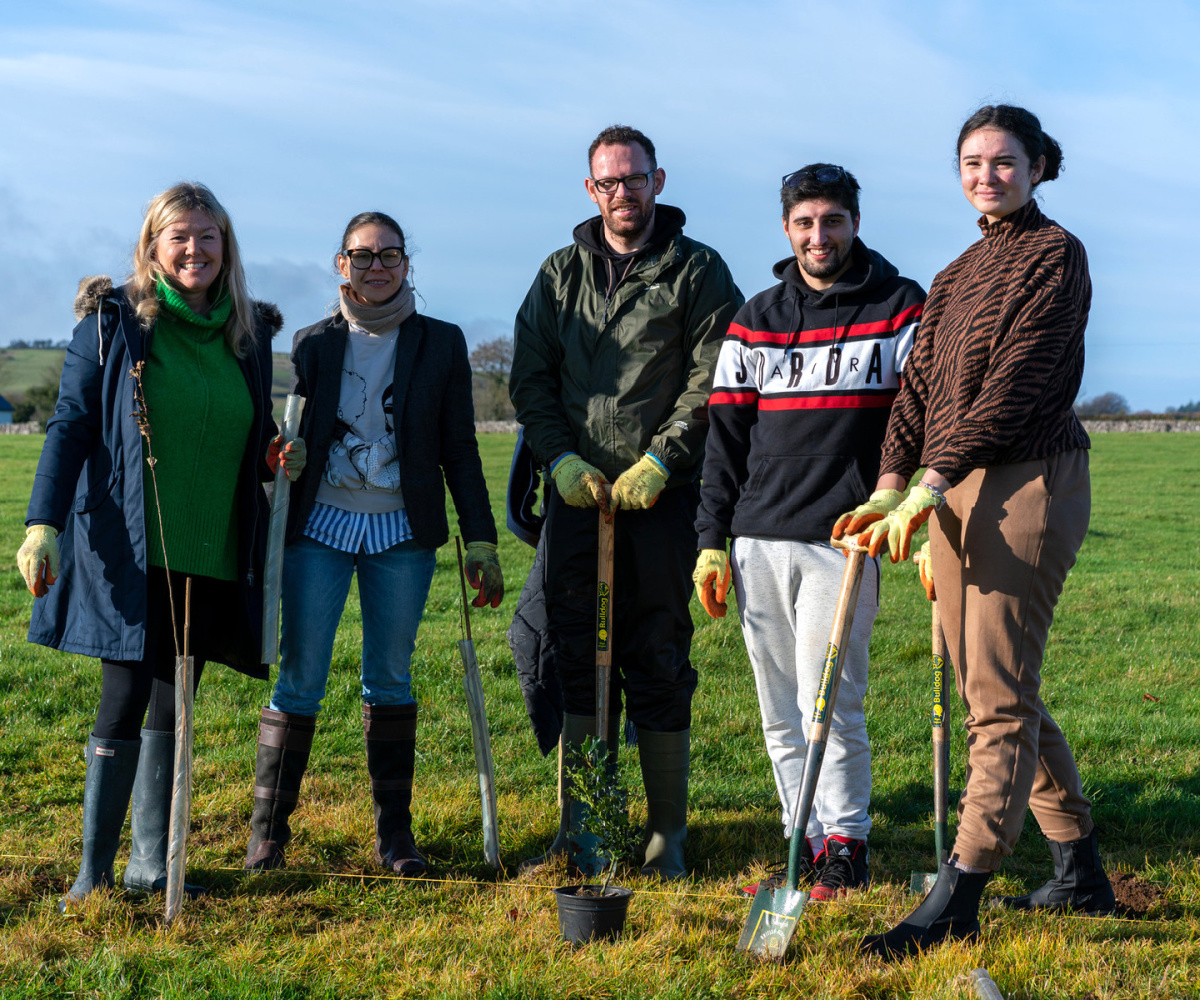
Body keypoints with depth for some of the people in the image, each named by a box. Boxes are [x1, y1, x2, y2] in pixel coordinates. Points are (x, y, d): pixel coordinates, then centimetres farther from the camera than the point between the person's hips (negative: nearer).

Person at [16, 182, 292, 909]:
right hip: (130, 553, -4)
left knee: (173, 705, 10)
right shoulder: (114, 320, -2)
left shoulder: (249, 332, 10)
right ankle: (94, 869, 8)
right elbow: (70, 425, -4)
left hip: (214, 557, 4)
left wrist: (281, 459, -1)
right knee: (126, 699, -4)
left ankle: (152, 860, 21)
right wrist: (44, 524, -13)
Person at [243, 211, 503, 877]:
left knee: (390, 679, 5)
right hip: (320, 527, 0)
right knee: (300, 678, -4)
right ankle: (267, 829, 7)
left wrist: (480, 540, 2)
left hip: (403, 532, 0)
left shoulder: (442, 344, 7)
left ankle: (394, 833, 14)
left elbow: (459, 449, 7)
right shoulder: (313, 343, 8)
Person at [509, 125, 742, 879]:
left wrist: (659, 462, -12)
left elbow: (711, 383, -3)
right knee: (575, 658, 5)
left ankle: (667, 831, 9)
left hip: (662, 497, -3)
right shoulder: (560, 273, 14)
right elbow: (531, 379, 11)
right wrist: (563, 459, -3)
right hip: (577, 490, 3)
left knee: (659, 661, 0)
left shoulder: (697, 270, 3)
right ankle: (580, 822, 15)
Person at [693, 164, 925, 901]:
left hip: (845, 541, -4)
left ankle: (846, 848, 7)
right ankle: (806, 844, 18)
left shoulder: (901, 309, 3)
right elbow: (726, 438, 12)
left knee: (829, 703, -8)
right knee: (780, 714, 7)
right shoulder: (756, 321, 13)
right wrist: (713, 541, 7)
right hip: (759, 543, 4)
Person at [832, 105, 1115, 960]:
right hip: (956, 494, 9)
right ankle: (1081, 873, 23)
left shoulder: (1055, 254, -5)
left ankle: (957, 899, -3)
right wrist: (890, 489, -4)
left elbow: (1014, 386, -16)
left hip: (1029, 482, -9)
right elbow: (920, 384, 10)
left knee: (1000, 697, -6)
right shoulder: (960, 274, 19)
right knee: (1001, 691, 12)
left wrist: (928, 489, -20)